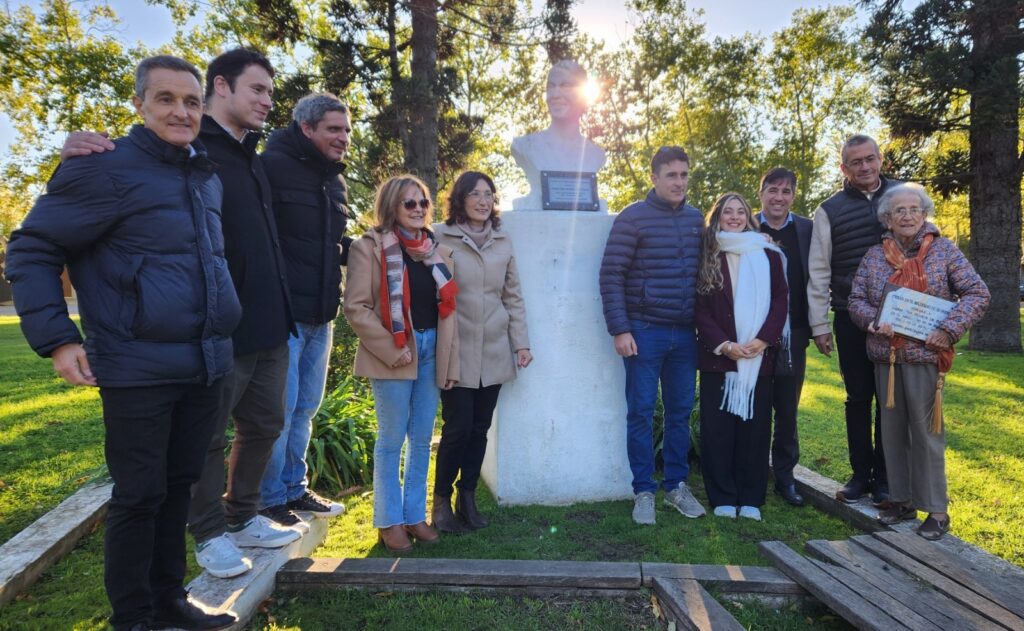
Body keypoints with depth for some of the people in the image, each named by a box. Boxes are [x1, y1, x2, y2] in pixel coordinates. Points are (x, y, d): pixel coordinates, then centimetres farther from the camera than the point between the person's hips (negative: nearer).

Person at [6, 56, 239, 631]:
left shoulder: (209, 175, 12)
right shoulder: (108, 169, -8)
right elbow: (31, 249, -5)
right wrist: (57, 339, -12)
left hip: (208, 366, 6)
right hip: (140, 370, -6)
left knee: (179, 486, 15)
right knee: (140, 496, 5)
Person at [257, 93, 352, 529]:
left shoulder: (334, 180, 15)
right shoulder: (273, 166, -11)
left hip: (321, 316, 8)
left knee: (305, 408, 15)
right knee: (280, 409, -1)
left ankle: (294, 488, 29)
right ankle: (270, 500, 15)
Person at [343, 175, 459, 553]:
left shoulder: (437, 250, 11)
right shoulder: (370, 247, -5)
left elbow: (447, 308, 12)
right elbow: (355, 307, -11)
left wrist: (451, 361, 8)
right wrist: (391, 350, -16)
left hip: (431, 351, 5)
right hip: (394, 354, -5)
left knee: (422, 440, 12)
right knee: (392, 440, 4)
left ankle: (415, 515, 25)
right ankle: (389, 521, 18)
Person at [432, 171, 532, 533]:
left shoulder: (503, 240, 10)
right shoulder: (440, 237, -3)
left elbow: (513, 296, 12)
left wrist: (521, 342, 8)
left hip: (494, 352, 4)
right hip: (457, 352, -4)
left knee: (480, 428, 9)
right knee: (458, 427, -3)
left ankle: (468, 498, 24)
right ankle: (441, 501, 17)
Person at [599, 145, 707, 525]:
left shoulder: (696, 219, 10)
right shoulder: (632, 219, -6)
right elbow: (611, 276, -9)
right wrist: (620, 329, -13)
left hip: (685, 333, 5)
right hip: (645, 332, -5)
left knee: (680, 412, 11)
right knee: (641, 412, 2)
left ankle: (676, 486, 25)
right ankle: (643, 492, 14)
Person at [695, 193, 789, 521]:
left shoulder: (768, 255, 7)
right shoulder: (707, 256, 4)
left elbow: (780, 301, 2)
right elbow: (701, 308, 0)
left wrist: (763, 340, -11)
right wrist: (723, 345, -11)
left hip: (759, 357, 1)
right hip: (717, 356, -1)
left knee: (755, 426, 5)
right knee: (718, 427, 2)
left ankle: (751, 498, 16)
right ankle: (722, 498, 12)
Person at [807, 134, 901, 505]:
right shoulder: (830, 210, 2)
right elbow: (818, 271, 2)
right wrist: (818, 325, -1)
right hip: (851, 318, 0)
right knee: (858, 397, 7)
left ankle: (884, 477, 18)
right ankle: (861, 474, 19)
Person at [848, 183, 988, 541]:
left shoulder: (944, 250, 0)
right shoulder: (874, 257, 7)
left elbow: (977, 293, -3)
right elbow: (856, 299, 6)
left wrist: (949, 330, -14)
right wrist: (874, 321, -13)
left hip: (925, 354, -3)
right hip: (885, 356, 4)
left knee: (926, 430, 0)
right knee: (893, 429, 10)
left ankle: (936, 509, 12)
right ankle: (902, 500, 23)